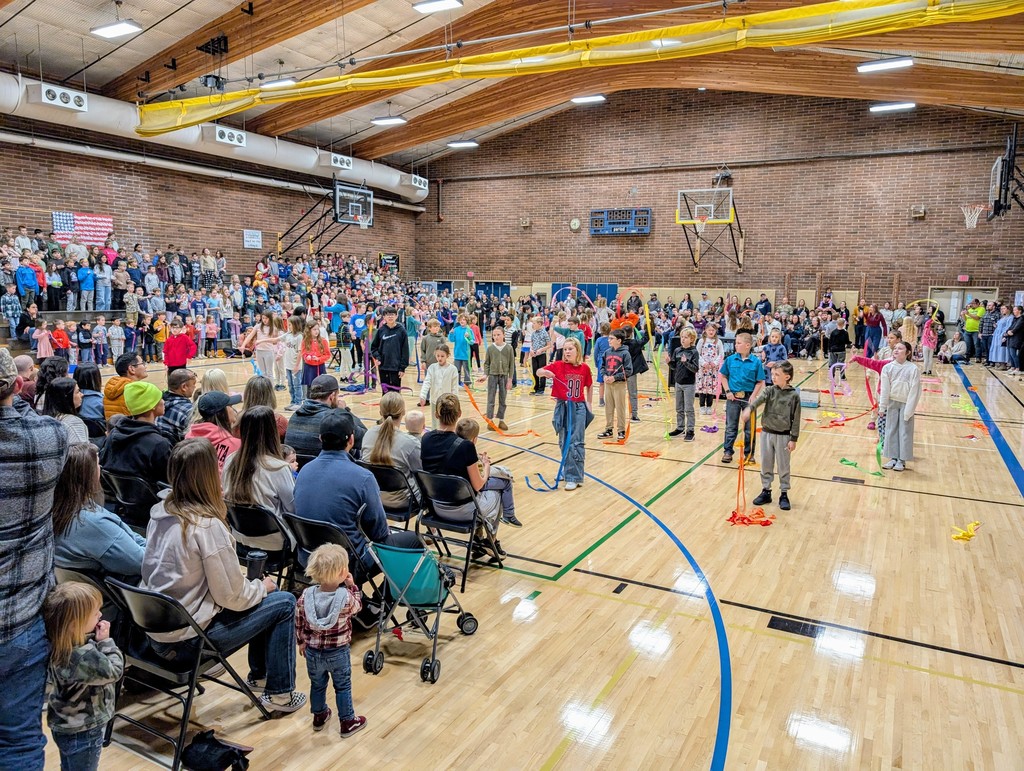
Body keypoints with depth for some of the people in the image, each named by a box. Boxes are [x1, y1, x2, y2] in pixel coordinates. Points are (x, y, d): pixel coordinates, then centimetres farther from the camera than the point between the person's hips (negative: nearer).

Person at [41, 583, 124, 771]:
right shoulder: (84, 657, -37)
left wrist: (98, 640, -10)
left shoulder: (62, 644, -9)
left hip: (68, 725, 8)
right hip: (82, 731, -8)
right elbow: (114, 671, -22)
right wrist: (105, 641, -18)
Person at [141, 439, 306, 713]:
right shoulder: (208, 526, -26)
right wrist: (262, 587, -1)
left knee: (263, 594, 21)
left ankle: (259, 674, 37)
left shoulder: (161, 510, -2)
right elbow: (231, 597, -18)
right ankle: (279, 694, 17)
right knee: (284, 604, 5)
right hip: (185, 639, -8)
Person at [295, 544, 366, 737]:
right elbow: (357, 606, -1)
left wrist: (302, 642, 14)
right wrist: (352, 586, 3)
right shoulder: (346, 596, -24)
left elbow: (299, 624, -2)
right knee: (343, 687, 16)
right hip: (339, 652, -3)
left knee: (317, 685, 25)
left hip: (313, 652, 3)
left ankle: (319, 716, 44)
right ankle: (348, 722, 29)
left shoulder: (305, 597, -16)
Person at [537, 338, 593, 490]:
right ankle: (570, 472, 28)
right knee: (564, 442, 11)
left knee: (576, 443, -2)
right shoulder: (558, 365, -6)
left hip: (579, 408, -1)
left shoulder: (584, 368, -2)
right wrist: (545, 372, -40)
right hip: (562, 407, 1)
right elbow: (539, 371, -18)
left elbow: (589, 386, 13)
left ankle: (574, 477, 2)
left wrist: (588, 403, 11)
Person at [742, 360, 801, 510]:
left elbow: (796, 419, -6)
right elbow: (759, 399, -24)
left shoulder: (794, 395, -9)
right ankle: (766, 491, 25)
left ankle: (784, 494, 21)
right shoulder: (770, 391, -3)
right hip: (766, 433, 3)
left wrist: (793, 439, -7)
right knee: (766, 465, 12)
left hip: (783, 436, -3)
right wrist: (749, 408, -46)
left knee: (783, 466, 8)